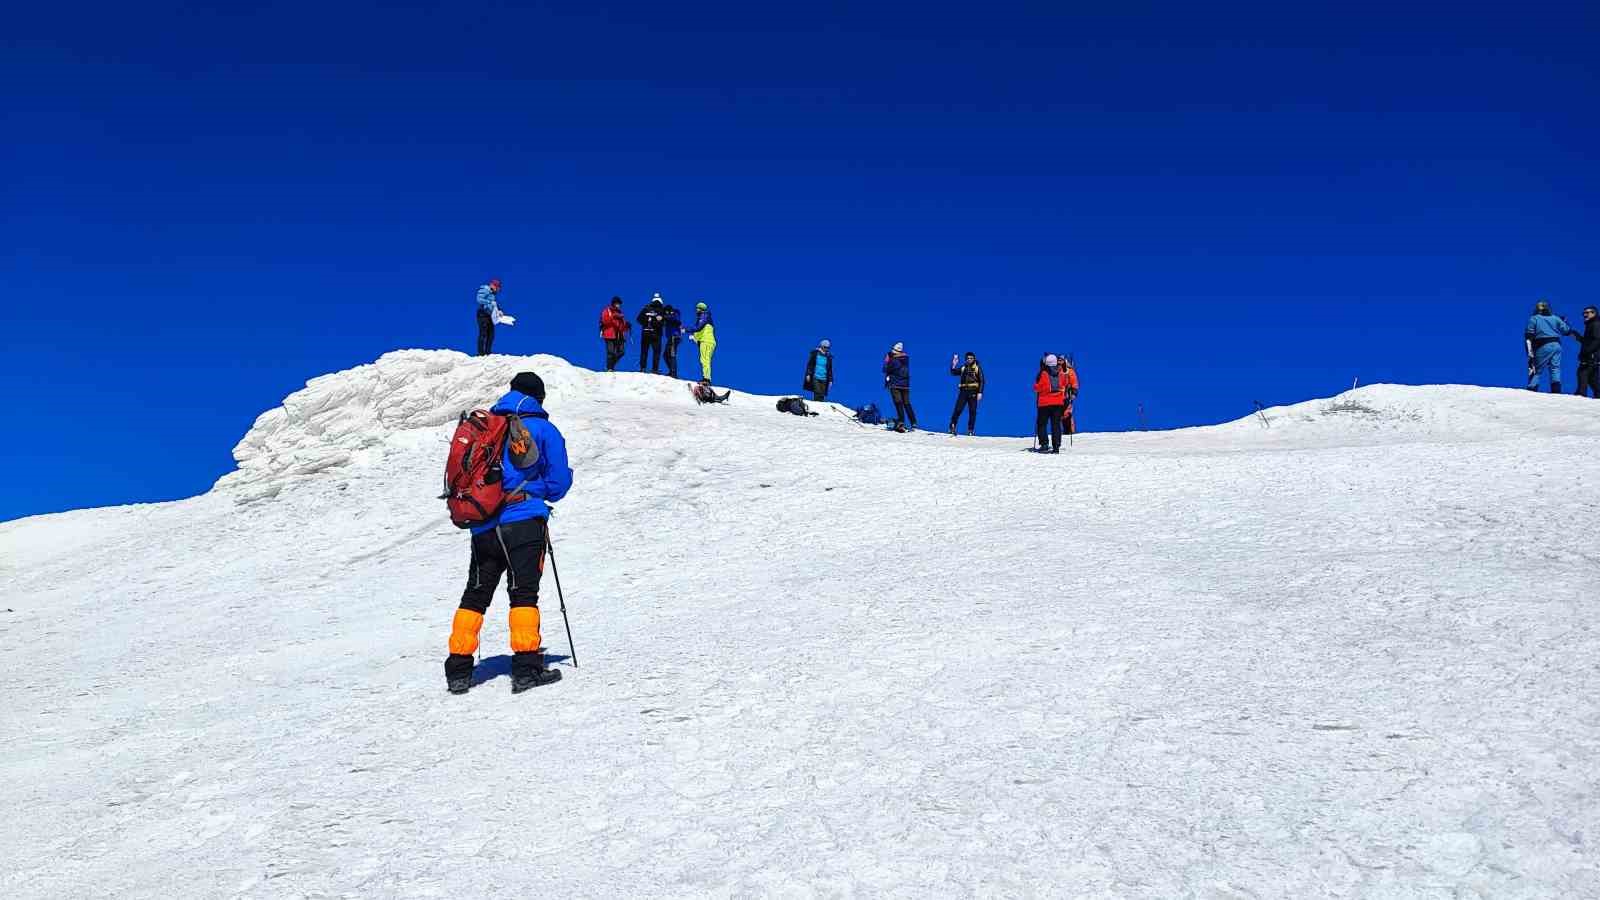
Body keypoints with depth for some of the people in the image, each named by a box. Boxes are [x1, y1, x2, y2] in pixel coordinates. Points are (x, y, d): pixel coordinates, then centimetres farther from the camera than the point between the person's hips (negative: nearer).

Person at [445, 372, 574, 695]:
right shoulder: (544, 430, 1)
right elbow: (558, 484, 1)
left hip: (482, 528, 4)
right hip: (523, 524, -4)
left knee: (475, 595, 10)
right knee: (524, 593, -2)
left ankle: (459, 670, 9)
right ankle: (526, 667, -8)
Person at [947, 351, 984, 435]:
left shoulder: (978, 368, 4)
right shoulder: (963, 367, 12)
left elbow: (981, 381, 0)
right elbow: (953, 373, 6)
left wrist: (980, 392, -9)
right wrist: (954, 365, -10)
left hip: (973, 392, -1)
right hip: (963, 391, 1)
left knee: (972, 412, 0)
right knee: (958, 410, -7)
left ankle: (970, 430, 6)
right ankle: (952, 427, -2)